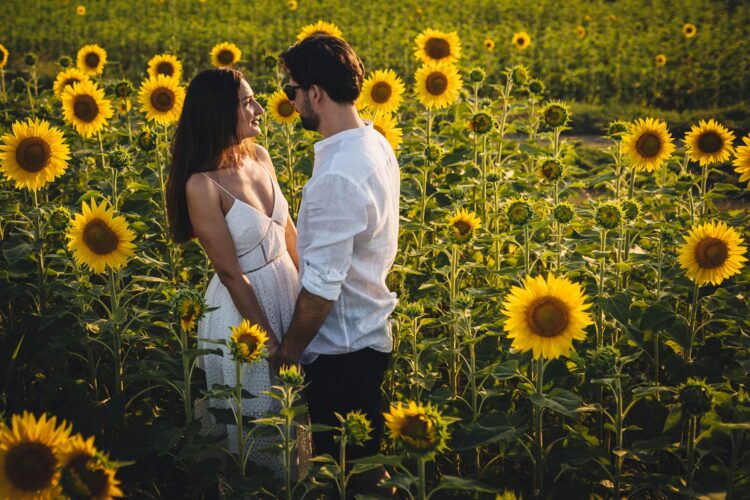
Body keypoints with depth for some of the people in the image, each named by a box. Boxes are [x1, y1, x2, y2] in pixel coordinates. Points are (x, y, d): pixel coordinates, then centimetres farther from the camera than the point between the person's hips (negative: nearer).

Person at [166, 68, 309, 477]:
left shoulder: (259, 156, -3)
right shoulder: (202, 185, -24)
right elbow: (230, 274, -20)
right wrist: (270, 340, -16)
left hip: (288, 285, 7)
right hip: (243, 305, -7)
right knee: (258, 409, 11)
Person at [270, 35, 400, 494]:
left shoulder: (338, 176, -30)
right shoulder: (376, 143, 1)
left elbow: (321, 287, -26)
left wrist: (289, 350, -11)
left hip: (342, 351, -9)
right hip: (372, 331, 9)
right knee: (365, 459, 24)